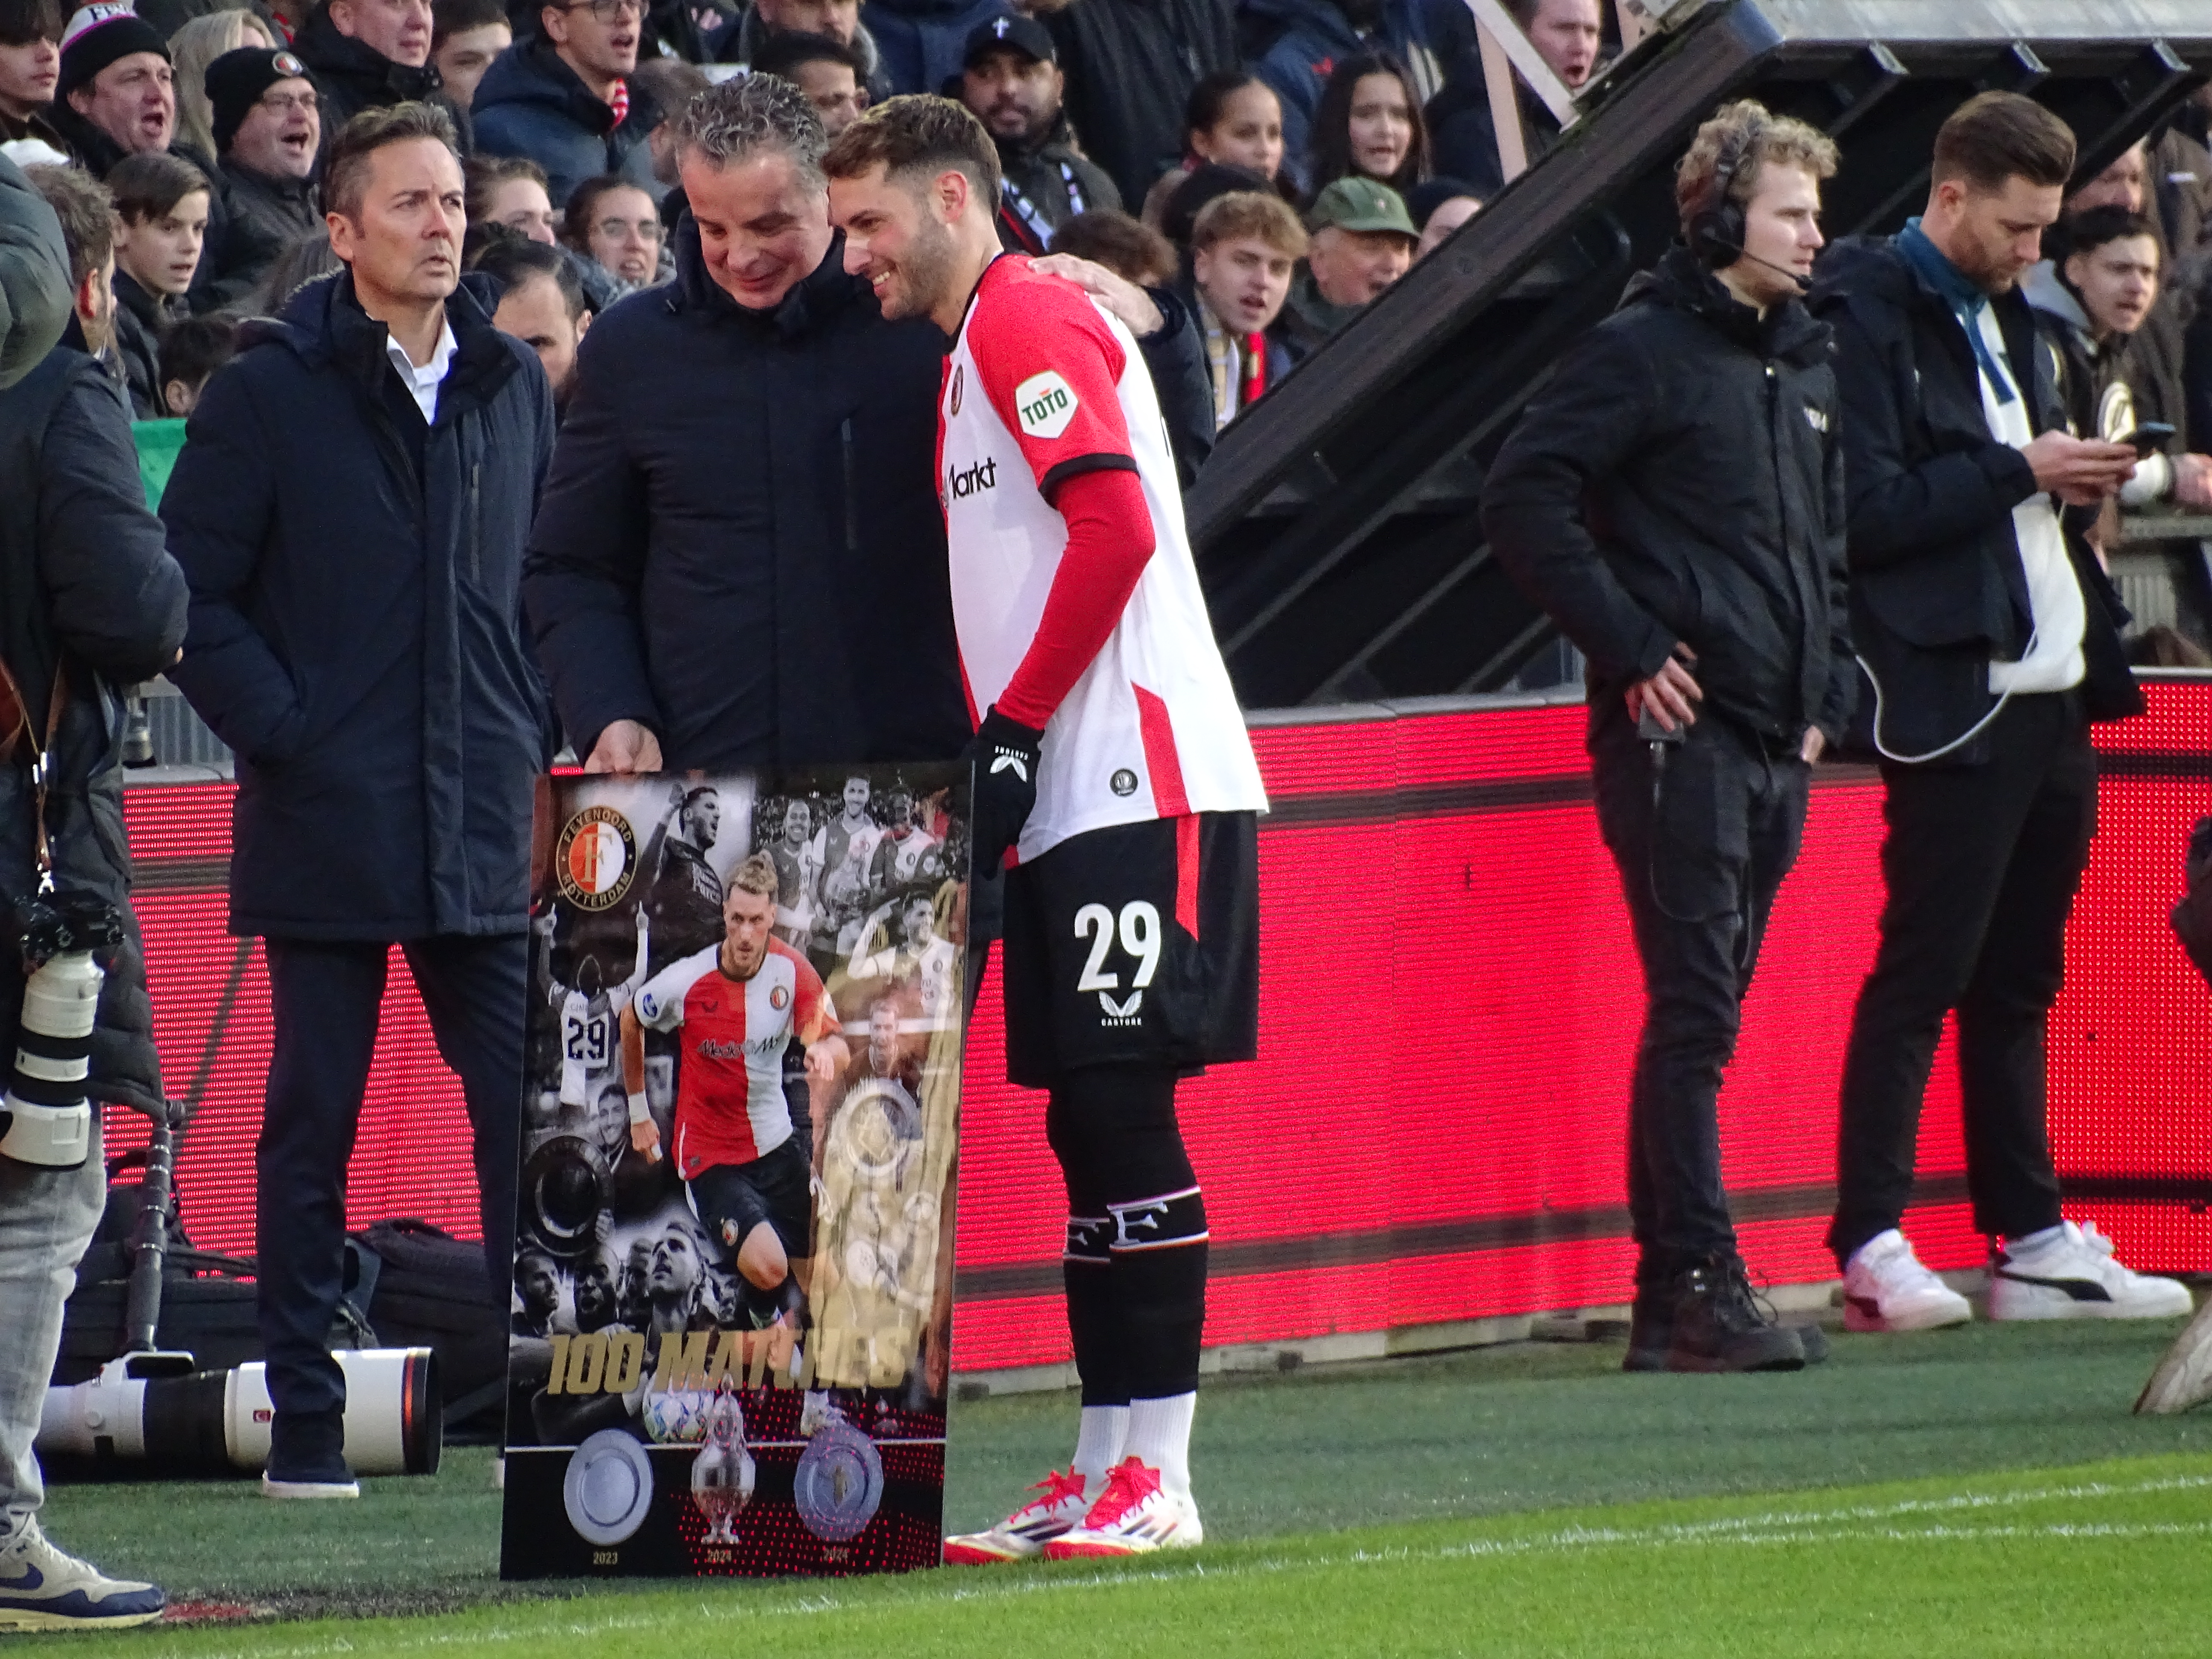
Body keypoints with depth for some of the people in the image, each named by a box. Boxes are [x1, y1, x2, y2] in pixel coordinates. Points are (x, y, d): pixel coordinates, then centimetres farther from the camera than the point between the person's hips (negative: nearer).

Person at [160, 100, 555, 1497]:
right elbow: (192, 593, -2)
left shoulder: (515, 387, 11)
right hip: (326, 827, -3)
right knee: (313, 1128, 2)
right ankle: (307, 1420, 7)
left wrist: (539, 743, 9)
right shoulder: (273, 392, -2)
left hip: (485, 817, 3)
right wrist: (282, 734, -9)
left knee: (535, 1113, -2)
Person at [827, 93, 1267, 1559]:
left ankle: (1157, 1481, -11)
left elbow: (1113, 527, -18)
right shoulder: (976, 351, 23)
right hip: (1073, 804, 10)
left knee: (1124, 1106, -11)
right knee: (1089, 1123, 8)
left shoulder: (1029, 321, -7)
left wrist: (1012, 735, -15)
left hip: (1139, 788, -10)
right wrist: (994, 760, 14)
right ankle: (1107, 1477, 10)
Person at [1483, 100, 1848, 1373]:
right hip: (1678, 731, -8)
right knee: (1696, 1015, -10)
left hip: (1779, 741, 8)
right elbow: (1526, 501, -13)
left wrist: (1828, 693, 16)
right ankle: (1699, 1284, -10)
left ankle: (1672, 1303, 10)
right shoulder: (1645, 350, -7)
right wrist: (1633, 647, -15)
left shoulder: (1807, 362, 18)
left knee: (1707, 1015, 9)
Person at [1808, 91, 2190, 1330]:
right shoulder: (1871, 319, -9)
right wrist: (2017, 472, -14)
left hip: (2052, 688, 9)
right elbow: (1869, 510, -17)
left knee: (2018, 981, 12)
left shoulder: (2005, 315, 19)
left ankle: (2033, 1240, 15)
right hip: (1956, 693, -9)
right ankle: (1873, 1250, -7)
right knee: (1923, 972, -8)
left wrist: (2082, 477, 6)